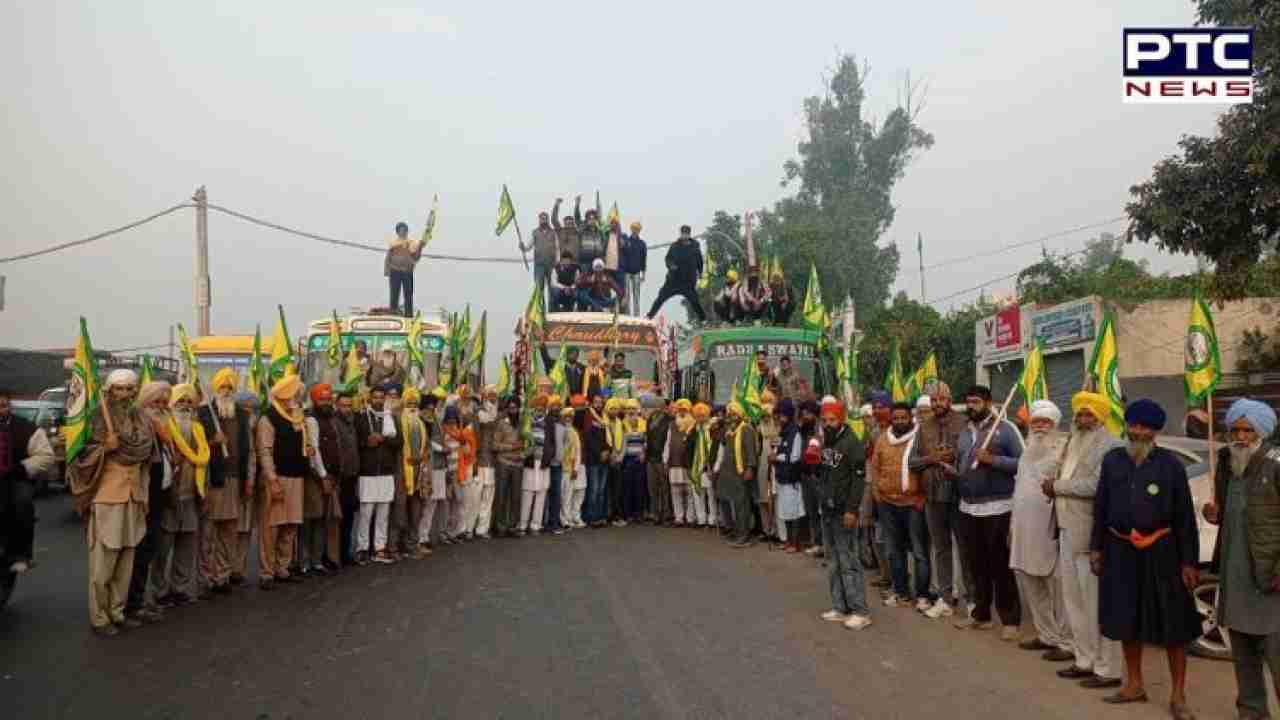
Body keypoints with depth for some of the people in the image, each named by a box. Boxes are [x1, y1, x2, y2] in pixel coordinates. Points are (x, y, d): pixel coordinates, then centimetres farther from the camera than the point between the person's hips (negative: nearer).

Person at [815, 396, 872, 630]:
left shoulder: (852, 442, -12)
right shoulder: (825, 442, 14)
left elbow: (858, 478, -18)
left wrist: (851, 509, -21)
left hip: (843, 512, -8)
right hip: (827, 510, 8)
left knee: (848, 561, -7)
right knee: (835, 562, 12)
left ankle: (860, 611, -2)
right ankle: (840, 607, 18)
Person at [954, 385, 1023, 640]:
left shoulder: (1005, 428, -8)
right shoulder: (965, 432, 13)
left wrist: (992, 459, -21)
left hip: (997, 508, -6)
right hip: (968, 508, 7)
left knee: (1000, 565, 0)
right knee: (977, 564, 14)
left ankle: (1010, 620, 11)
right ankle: (981, 614, 26)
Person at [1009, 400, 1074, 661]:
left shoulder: (1063, 449, -7)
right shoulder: (1029, 450, 19)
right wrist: (1012, 525, 22)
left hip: (1051, 528, -8)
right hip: (1024, 528, 8)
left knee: (1058, 587, -5)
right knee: (1028, 582, 13)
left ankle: (1067, 642, 3)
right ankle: (1047, 634, 25)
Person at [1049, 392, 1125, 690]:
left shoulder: (1110, 446, -13)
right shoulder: (1074, 442, 16)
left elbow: (1094, 486, -23)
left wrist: (1057, 486, -13)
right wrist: (1056, 488, 2)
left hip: (1091, 536, -9)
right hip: (1068, 532, 9)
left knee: (1097, 604, -1)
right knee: (1074, 601, 16)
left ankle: (1107, 669, 10)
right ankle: (1085, 660, 28)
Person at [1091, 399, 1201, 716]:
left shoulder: (1170, 464, -7)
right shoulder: (1112, 460, 2)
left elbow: (1185, 515, -5)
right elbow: (1100, 506, 7)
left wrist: (1189, 560, -6)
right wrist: (1096, 547, 6)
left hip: (1160, 551, -3)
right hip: (1121, 551, 3)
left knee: (1172, 623, 6)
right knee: (1126, 619, 14)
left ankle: (1178, 695, 20)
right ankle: (1134, 684, 30)